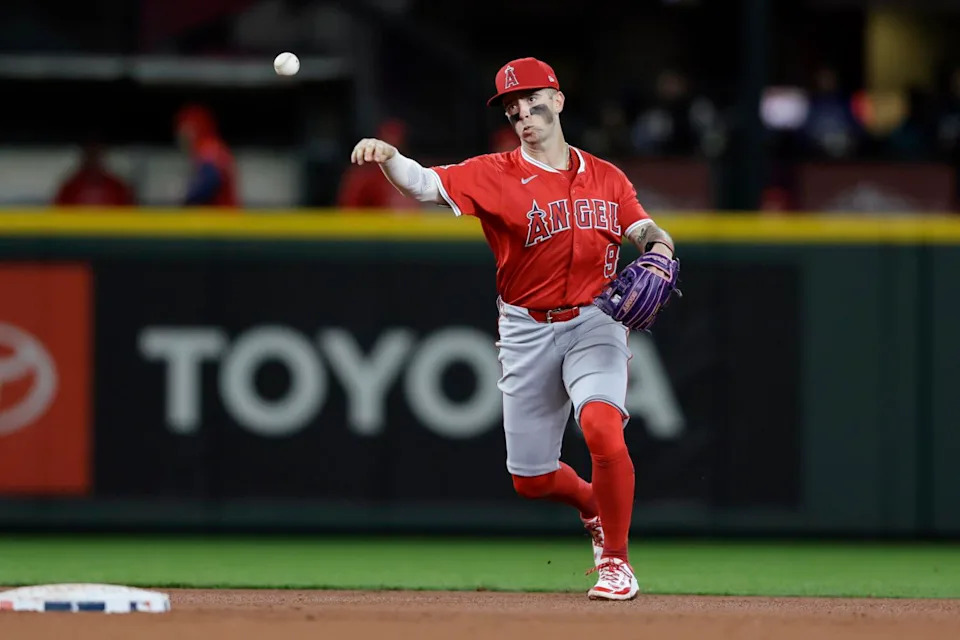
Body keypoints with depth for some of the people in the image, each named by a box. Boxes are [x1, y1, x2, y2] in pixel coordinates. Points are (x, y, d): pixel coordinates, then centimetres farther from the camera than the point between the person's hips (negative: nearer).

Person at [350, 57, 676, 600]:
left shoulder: (606, 178, 6)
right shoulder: (494, 174, -2)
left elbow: (645, 229, 7)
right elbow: (425, 184, -15)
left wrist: (658, 250, -17)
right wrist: (387, 157, -35)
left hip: (594, 323, -1)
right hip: (527, 330, 1)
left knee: (602, 427, -28)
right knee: (530, 479, 6)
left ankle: (616, 561, -10)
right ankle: (595, 505, 42)